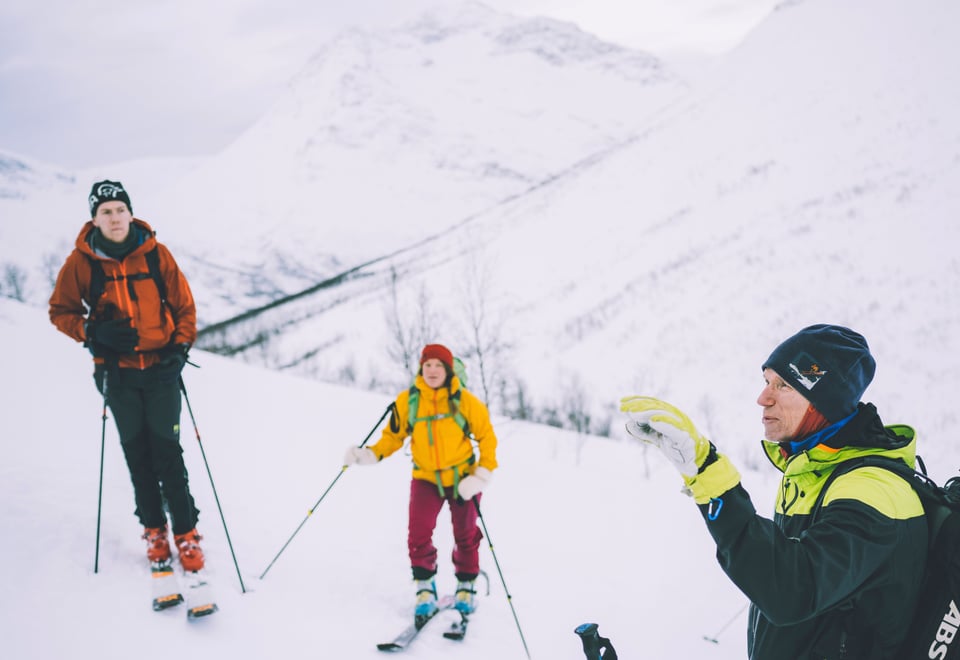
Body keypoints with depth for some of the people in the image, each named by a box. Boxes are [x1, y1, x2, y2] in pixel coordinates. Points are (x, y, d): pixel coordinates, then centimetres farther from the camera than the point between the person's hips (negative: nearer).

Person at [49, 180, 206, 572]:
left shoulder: (155, 253, -3)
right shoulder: (81, 261, -4)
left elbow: (183, 304, 6)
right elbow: (61, 311, 4)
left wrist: (181, 344, -7)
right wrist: (92, 332, -13)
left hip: (160, 367, -1)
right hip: (117, 372, 1)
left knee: (167, 451, -3)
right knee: (136, 452, 8)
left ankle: (186, 533, 6)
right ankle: (154, 530, 21)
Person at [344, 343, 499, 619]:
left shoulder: (465, 401, -13)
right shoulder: (408, 400, -10)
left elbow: (486, 436, -4)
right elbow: (394, 435, 1)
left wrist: (483, 474, -12)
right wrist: (370, 454, -15)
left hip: (462, 477, 0)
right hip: (426, 478, 0)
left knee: (465, 536, 10)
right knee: (418, 532, -15)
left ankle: (466, 587, 32)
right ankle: (425, 587, 6)